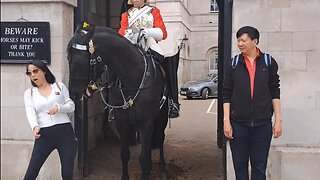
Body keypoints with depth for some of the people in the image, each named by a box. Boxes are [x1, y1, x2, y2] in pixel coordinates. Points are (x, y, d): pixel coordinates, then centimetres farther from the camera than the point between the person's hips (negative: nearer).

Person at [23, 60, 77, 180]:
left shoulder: (59, 86, 10)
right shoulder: (29, 92, 11)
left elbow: (71, 106, 7)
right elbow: (30, 113, -5)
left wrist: (58, 107, -14)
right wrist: (35, 126, -26)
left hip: (65, 132, 0)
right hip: (44, 134, 1)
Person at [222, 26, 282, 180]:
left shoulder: (269, 62, 2)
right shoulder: (233, 64, 2)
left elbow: (275, 93, 4)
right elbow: (226, 95, 2)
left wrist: (278, 119, 0)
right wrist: (226, 121, -4)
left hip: (262, 124, 0)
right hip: (238, 124, 0)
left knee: (259, 167, 7)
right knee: (240, 166, 10)